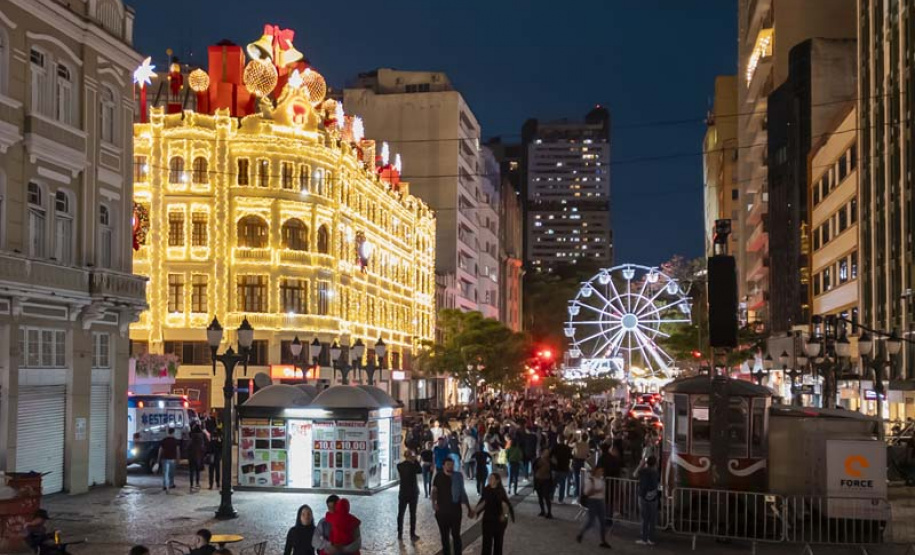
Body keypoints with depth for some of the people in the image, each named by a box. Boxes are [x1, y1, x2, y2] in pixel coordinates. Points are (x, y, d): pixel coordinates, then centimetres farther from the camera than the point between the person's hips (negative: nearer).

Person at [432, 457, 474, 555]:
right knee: (444, 535, 11)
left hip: (455, 510, 0)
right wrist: (433, 502, -25)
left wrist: (469, 508, 10)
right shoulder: (439, 476, -3)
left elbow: (462, 493, 9)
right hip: (442, 510, 0)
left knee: (456, 535, 2)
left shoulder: (458, 476, 0)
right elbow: (434, 490, -6)